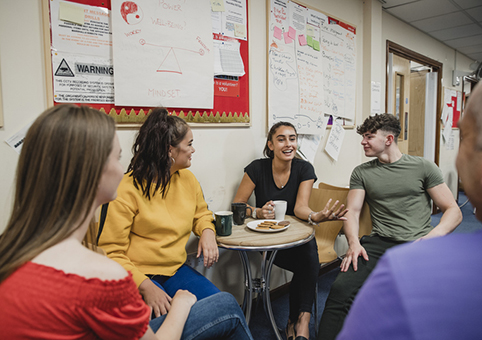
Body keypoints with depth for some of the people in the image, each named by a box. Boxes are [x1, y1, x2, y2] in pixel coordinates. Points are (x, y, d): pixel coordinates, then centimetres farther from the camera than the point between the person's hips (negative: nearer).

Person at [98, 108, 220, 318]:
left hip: (177, 270, 6)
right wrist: (145, 285, -27)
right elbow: (111, 252, -14)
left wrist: (207, 231, -1)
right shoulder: (129, 188, -14)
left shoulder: (188, 179, 5)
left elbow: (201, 213, 23)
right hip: (139, 276, -5)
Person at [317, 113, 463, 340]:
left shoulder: (423, 167, 9)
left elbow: (453, 211, 8)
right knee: (340, 289, -24)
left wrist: (435, 234, -14)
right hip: (380, 243, 1)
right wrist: (354, 242, -13)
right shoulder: (361, 173, 14)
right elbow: (352, 211, 7)